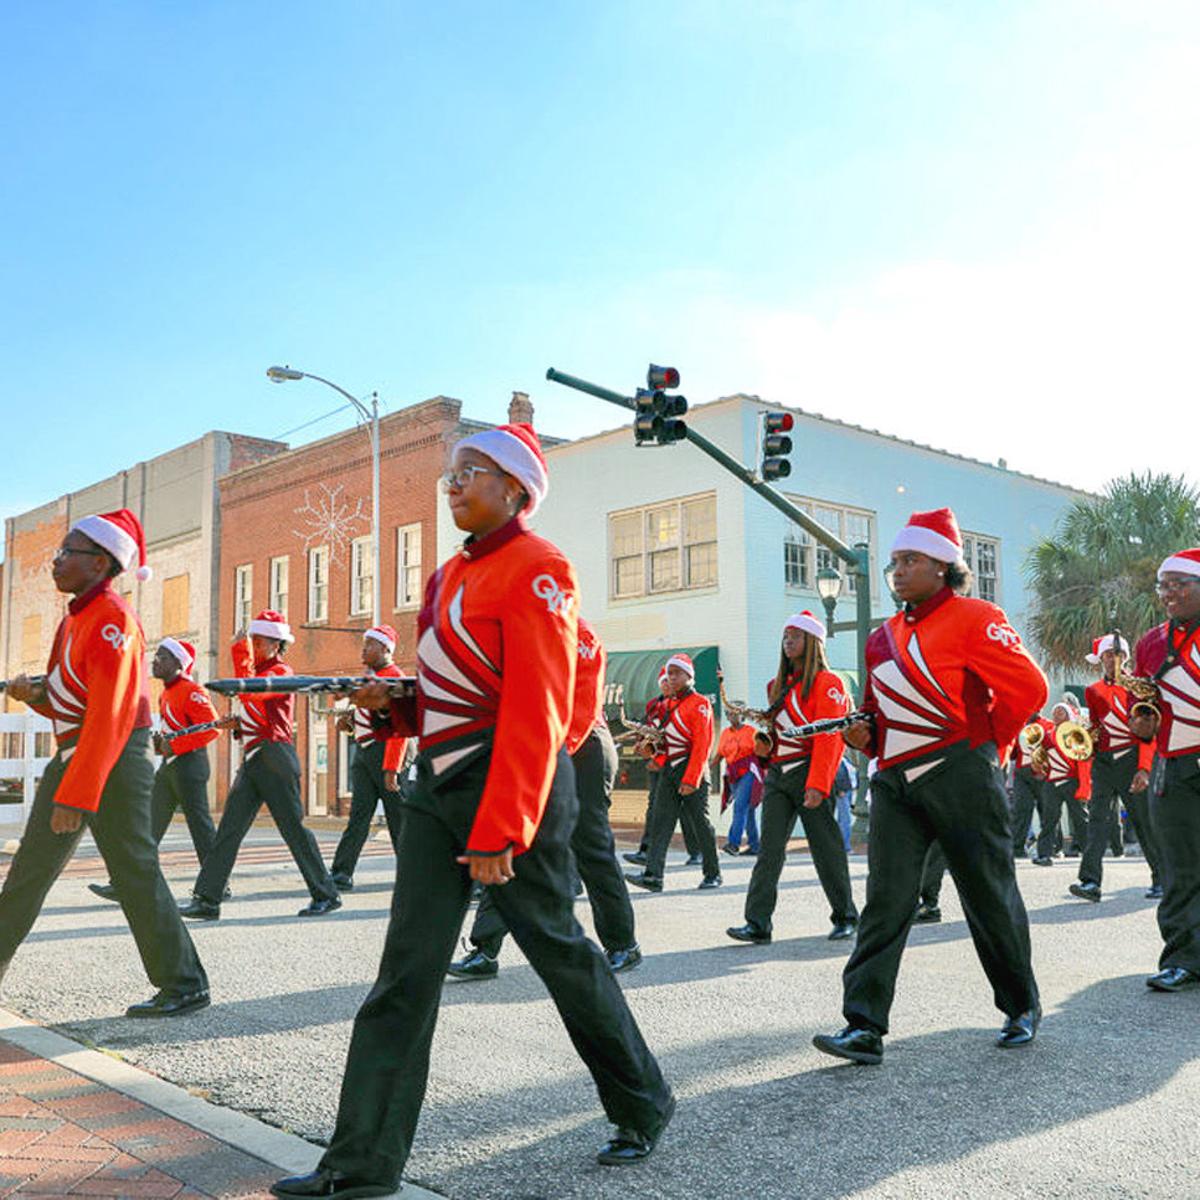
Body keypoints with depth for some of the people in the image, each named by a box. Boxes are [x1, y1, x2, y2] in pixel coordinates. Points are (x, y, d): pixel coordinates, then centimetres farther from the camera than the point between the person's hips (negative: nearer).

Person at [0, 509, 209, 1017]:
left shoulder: (112, 620, -16)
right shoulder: (75, 618, 14)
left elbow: (109, 717, -24)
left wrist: (74, 797, -27)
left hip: (116, 764, -10)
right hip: (71, 755, 10)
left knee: (135, 874, -5)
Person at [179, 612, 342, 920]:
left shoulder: (281, 672, -8)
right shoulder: (260, 670, 20)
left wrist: (241, 652, -24)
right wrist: (239, 724, 15)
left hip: (274, 758, -9)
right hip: (252, 759, 9)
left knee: (293, 827, -3)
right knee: (229, 829, 3)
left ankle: (326, 895, 7)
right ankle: (207, 900, 3)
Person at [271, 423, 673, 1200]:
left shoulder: (536, 568, -12)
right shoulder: (450, 575, 15)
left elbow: (535, 710, -19)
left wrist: (498, 832, -22)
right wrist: (394, 700, 2)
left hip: (512, 781, -8)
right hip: (439, 780, 8)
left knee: (556, 946, 7)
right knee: (409, 966, 4)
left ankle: (644, 1106, 30)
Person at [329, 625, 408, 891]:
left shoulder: (395, 677, -10)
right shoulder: (369, 676, 16)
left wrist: (392, 769, -22)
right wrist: (350, 720, 4)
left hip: (385, 753, -7)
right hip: (362, 751, 7)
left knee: (399, 816, 1)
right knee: (359, 813, 1)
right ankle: (342, 873, -2)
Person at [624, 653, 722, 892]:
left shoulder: (699, 703, -7)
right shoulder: (669, 704, 16)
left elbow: (702, 744, -15)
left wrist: (691, 780, -21)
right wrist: (659, 760, 3)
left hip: (691, 769, -7)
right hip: (668, 771, 7)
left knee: (701, 822, 1)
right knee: (661, 821, -3)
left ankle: (713, 874, 14)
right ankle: (653, 875, -9)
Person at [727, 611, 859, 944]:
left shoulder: (827, 683, -7)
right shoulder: (777, 685, 15)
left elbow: (828, 738, -15)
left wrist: (816, 785, -21)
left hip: (810, 775, -6)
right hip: (778, 775, 6)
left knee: (825, 848, 3)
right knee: (769, 848, -2)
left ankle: (845, 917, 20)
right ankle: (758, 923, -4)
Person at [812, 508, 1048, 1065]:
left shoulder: (974, 618, -5)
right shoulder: (885, 636, 15)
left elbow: (1027, 686, -9)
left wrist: (985, 744, -3)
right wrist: (867, 735, 6)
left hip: (959, 778, -5)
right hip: (895, 782, 6)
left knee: (989, 896, 8)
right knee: (886, 902, -2)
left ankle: (1022, 1008, 29)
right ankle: (864, 1027, -2)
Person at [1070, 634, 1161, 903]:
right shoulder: (1093, 692, 12)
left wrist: (1144, 768, -13)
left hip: (1133, 761, -3)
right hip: (1104, 763, 3)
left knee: (1146, 821, 4)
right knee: (1099, 819, -7)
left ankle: (1162, 880, 19)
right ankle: (1091, 882, -14)